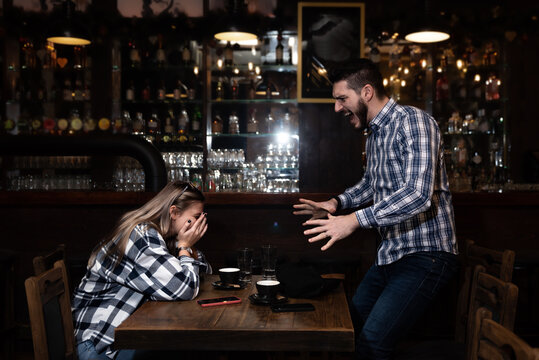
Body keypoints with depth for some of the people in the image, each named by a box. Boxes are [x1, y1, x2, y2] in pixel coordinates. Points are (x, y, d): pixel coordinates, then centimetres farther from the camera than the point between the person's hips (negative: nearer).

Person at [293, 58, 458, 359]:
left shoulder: (413, 121, -17)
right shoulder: (374, 134, 13)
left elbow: (418, 194, -29)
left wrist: (355, 220, -32)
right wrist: (337, 203, 10)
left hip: (424, 255, -10)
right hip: (391, 254, 10)